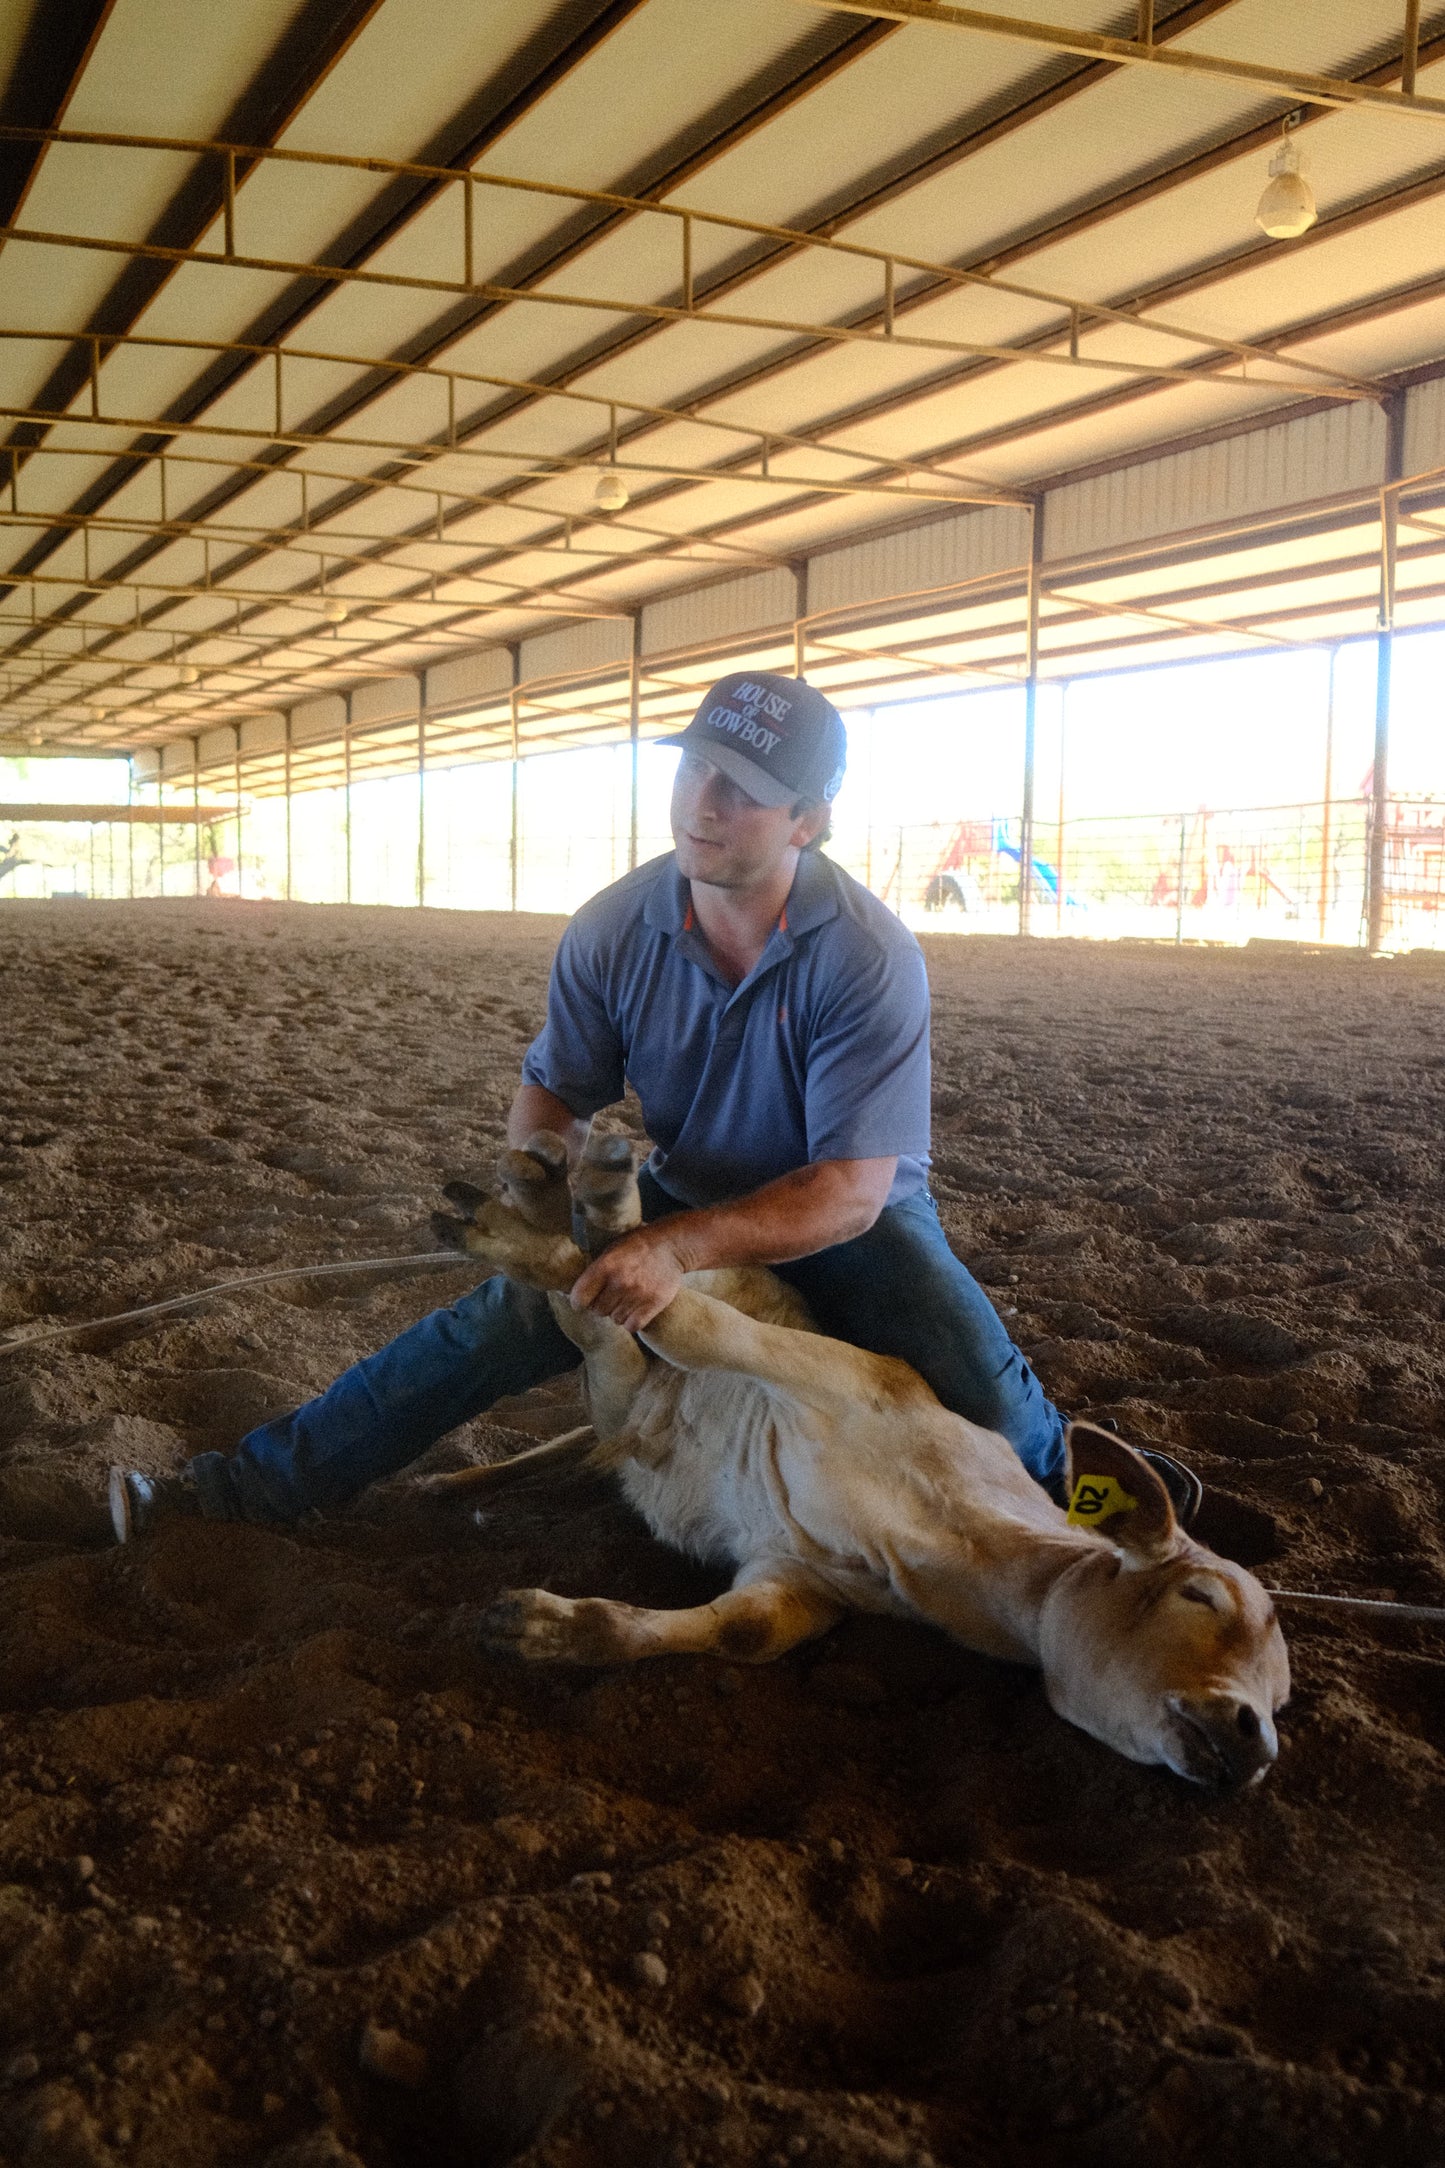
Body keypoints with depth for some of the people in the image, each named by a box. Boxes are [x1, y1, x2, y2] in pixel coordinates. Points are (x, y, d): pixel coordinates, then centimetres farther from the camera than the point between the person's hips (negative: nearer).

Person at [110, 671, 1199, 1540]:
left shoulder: (871, 957, -28)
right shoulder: (614, 930, -15)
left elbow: (851, 1189, -29)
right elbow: (554, 1099, -3)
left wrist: (682, 1248, -41)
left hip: (845, 1216, -2)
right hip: (685, 1203, 3)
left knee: (987, 1404, -24)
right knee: (496, 1324, -14)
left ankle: (1073, 1470, 14)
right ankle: (244, 1486, -6)